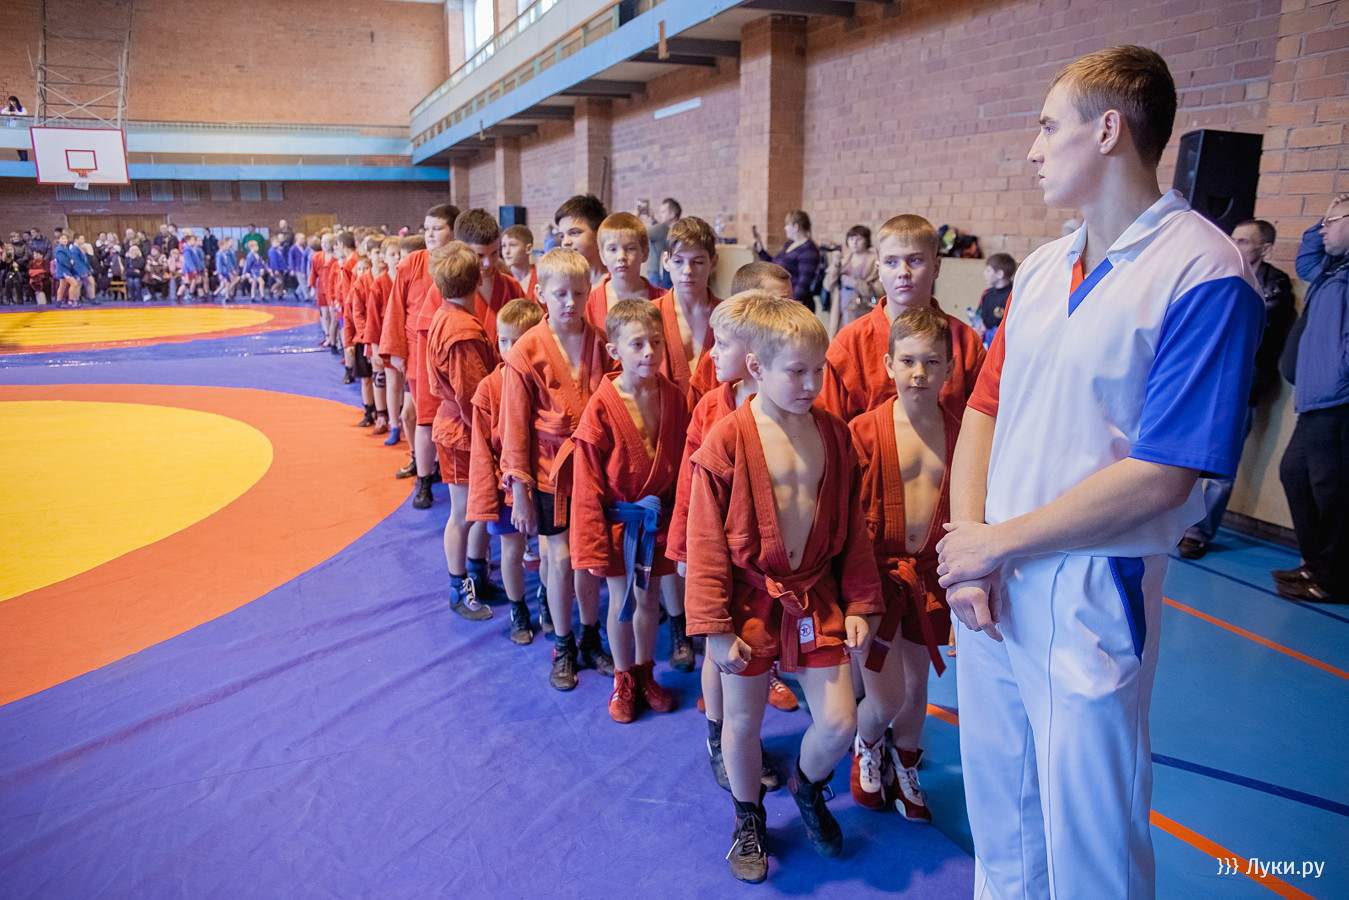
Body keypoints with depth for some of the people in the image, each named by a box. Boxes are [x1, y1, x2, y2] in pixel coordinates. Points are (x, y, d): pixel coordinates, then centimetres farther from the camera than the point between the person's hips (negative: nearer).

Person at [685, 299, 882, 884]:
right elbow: (707, 542, -11)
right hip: (750, 600, -3)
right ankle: (749, 818, 40)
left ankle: (807, 786, 39)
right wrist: (715, 627, -12)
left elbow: (852, 528, 7)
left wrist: (859, 605, 4)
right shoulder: (727, 439, -14)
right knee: (743, 721, 12)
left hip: (815, 597, 3)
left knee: (839, 723, 5)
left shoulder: (833, 432, -1)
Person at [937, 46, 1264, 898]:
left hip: (1090, 596, -6)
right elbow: (985, 407, 8)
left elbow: (1158, 478, -20)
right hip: (987, 578, 6)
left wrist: (993, 544, -14)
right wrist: (967, 540, -6)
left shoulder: (1205, 274, -14)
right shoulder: (1043, 267, 8)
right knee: (997, 821, 21)